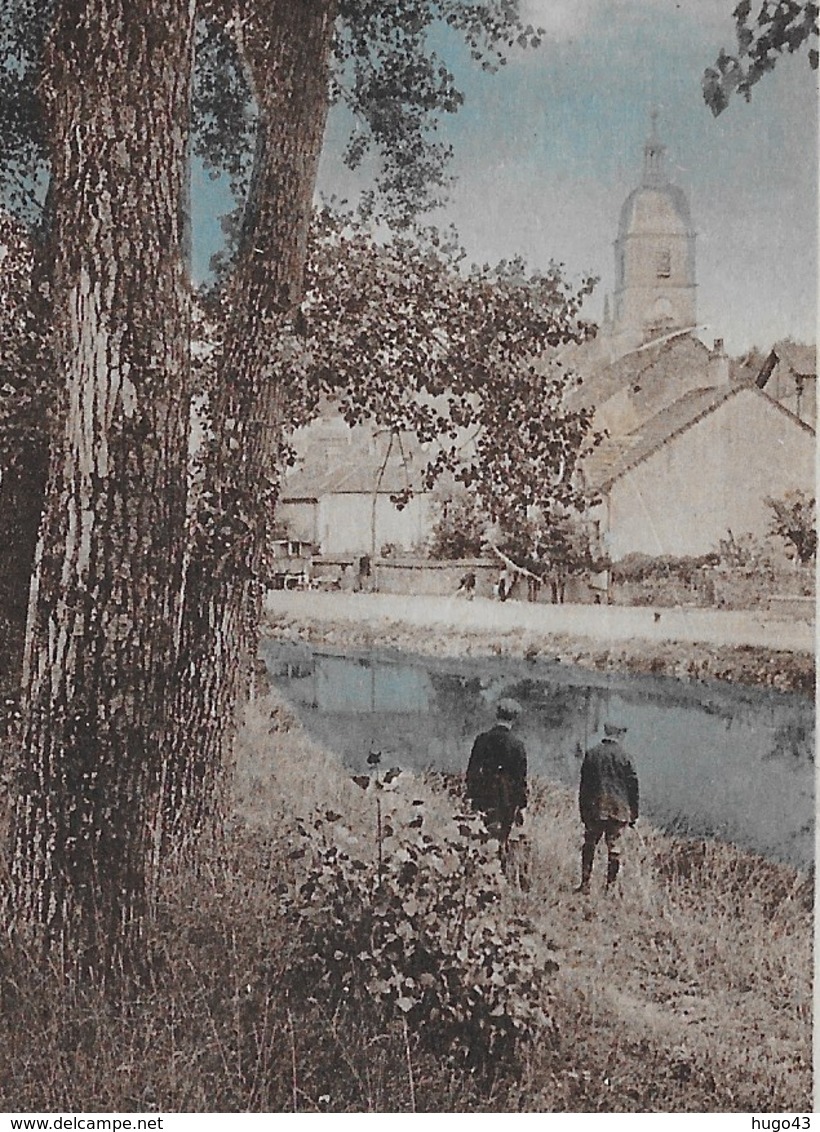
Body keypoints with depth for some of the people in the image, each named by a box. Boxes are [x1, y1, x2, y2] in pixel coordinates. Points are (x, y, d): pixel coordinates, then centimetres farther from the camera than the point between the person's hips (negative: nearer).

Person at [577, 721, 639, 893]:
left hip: (594, 808, 2)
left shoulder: (591, 754, 3)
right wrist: (633, 813, 7)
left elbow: (584, 784, 7)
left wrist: (583, 811, 14)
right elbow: (633, 784, -1)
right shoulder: (624, 756, -3)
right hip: (618, 809, -2)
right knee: (614, 847, 5)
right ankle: (611, 885, 6)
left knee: (589, 845, 11)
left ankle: (585, 883, 8)